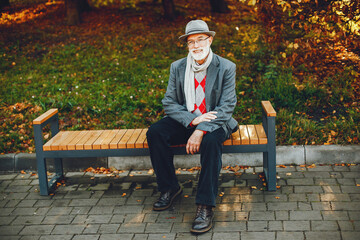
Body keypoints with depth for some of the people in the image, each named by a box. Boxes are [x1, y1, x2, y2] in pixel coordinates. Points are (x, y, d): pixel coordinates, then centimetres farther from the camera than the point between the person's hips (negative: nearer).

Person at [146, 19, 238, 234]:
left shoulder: (226, 68, -10)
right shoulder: (177, 67, 1)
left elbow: (227, 107, -16)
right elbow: (169, 103, -2)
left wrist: (201, 130, -29)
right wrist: (193, 120, -21)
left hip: (214, 122, -4)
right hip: (186, 120, 4)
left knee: (211, 141, -37)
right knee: (155, 133, -21)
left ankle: (205, 207, -32)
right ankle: (169, 188, -3)